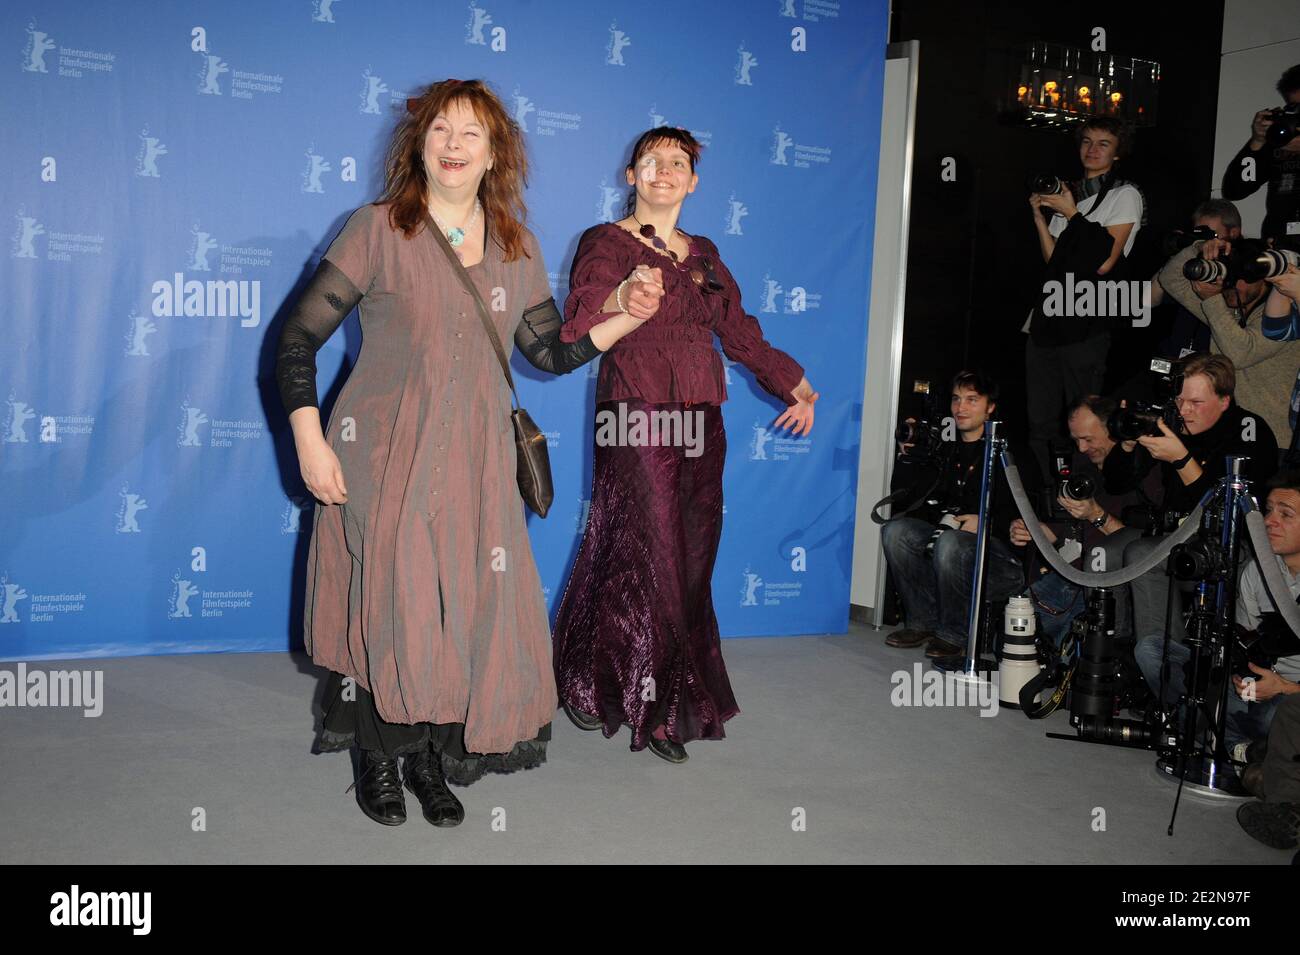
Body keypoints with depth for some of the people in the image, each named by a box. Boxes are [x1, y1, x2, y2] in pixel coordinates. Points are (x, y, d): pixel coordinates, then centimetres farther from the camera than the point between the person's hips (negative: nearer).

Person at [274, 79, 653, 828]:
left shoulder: (517, 248, 8)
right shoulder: (378, 231, -4)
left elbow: (553, 352, 11)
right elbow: (299, 339, -5)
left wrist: (628, 318, -1)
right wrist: (309, 443, -12)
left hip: (474, 458, 4)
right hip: (385, 455, -3)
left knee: (467, 609, 2)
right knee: (387, 605, -2)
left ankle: (432, 759, 22)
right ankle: (380, 760, 20)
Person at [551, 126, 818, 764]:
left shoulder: (703, 255, 19)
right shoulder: (607, 244, 1)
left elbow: (740, 333, 24)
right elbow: (575, 325, -15)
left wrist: (795, 384, 20)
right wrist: (621, 299, -35)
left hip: (699, 427, 6)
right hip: (636, 423, -6)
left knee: (690, 563, 6)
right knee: (645, 561, -8)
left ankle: (678, 697, 18)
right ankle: (655, 708, 4)